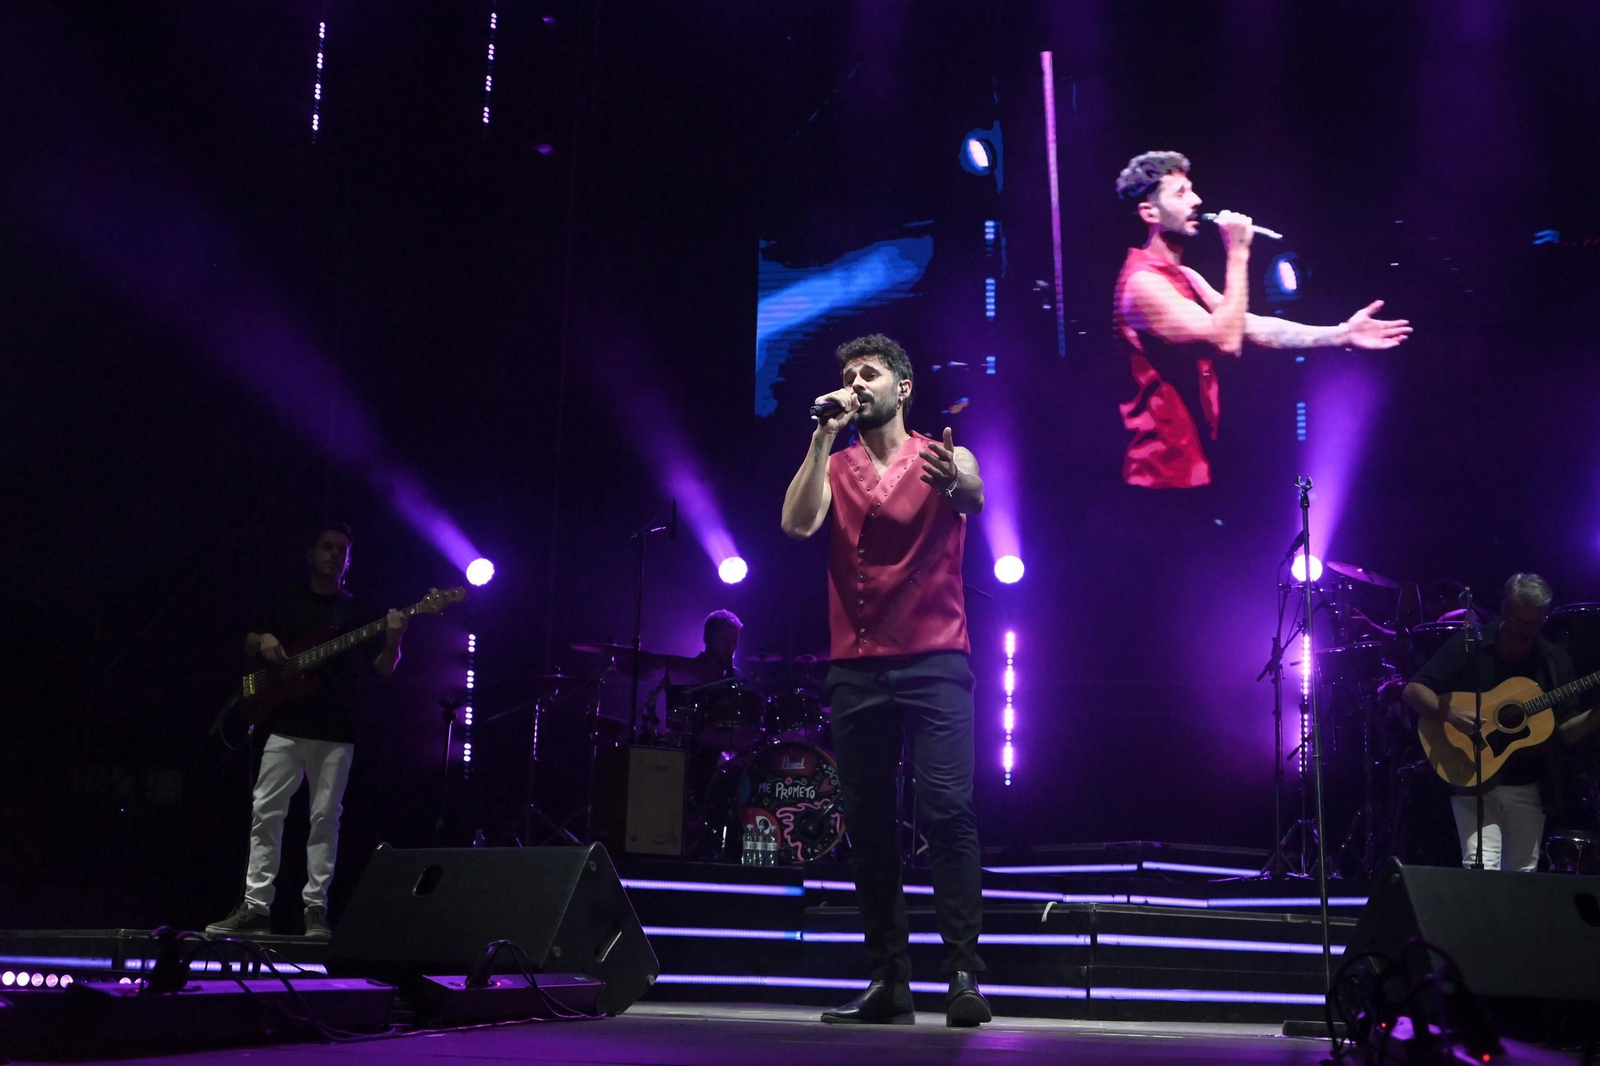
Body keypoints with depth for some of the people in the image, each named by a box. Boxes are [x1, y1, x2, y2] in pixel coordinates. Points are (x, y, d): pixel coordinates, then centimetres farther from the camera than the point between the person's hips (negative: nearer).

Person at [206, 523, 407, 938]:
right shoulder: (287, 603, 13)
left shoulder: (358, 612, 8)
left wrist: (393, 643, -18)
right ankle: (255, 907, 3)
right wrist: (262, 642, -2)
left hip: (336, 732, -2)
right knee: (265, 812, -1)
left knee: (325, 818, -2)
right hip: (286, 727, 2)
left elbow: (383, 669, 3)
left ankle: (316, 908, 4)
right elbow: (249, 642, 22)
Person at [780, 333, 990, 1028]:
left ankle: (964, 974, -11)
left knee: (948, 808, -14)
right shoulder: (834, 467, 13)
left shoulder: (941, 457, 4)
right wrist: (824, 435, -7)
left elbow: (974, 497, -19)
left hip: (933, 662, -3)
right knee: (868, 823, 4)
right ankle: (889, 980, 10)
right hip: (856, 666, 4)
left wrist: (956, 483, -42)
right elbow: (797, 523, -6)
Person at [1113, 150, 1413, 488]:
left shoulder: (1186, 278, 15)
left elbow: (1253, 327, 8)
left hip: (1192, 460, 10)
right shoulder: (1142, 281, -17)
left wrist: (1341, 334, 3)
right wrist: (1238, 253, -19)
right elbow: (1226, 340, -24)